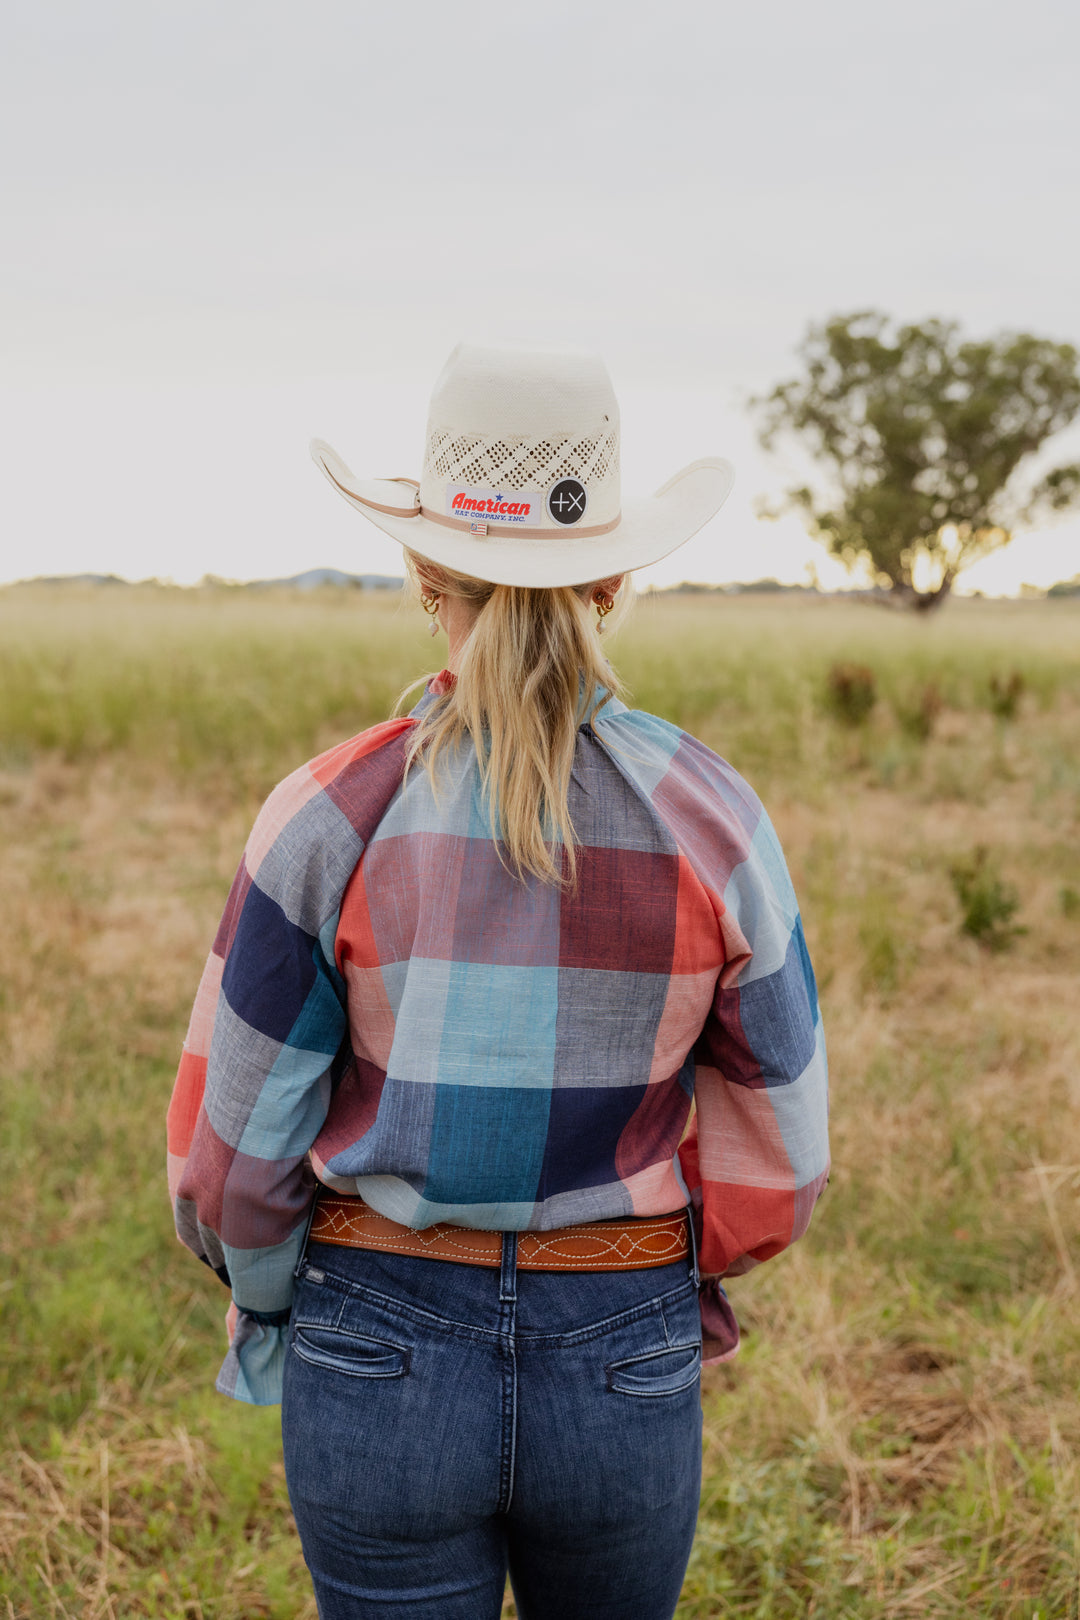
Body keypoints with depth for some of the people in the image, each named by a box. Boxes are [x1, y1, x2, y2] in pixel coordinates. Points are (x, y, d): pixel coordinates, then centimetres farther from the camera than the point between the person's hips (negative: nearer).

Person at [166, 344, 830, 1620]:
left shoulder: (332, 816, -14)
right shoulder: (710, 818, -9)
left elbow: (235, 1146, -7)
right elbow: (776, 1153, -1)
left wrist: (263, 1298, 13)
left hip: (383, 1362, -1)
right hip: (625, 1368, 2)